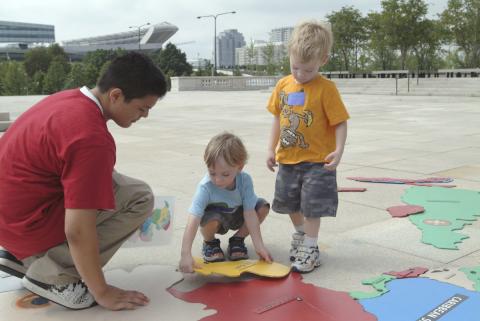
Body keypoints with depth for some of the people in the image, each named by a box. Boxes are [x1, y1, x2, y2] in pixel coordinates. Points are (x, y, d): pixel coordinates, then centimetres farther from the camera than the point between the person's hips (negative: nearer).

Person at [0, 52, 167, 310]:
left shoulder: (69, 98, 2)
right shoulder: (92, 138, -26)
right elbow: (78, 231, -26)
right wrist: (102, 293, -15)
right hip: (26, 222, -9)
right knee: (139, 198, -10)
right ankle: (51, 273, -6)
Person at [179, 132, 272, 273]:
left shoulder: (245, 180, -27)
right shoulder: (205, 187, -35)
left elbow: (249, 213, -26)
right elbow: (193, 222, -42)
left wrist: (259, 246, -30)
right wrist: (186, 255, -51)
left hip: (237, 216, 3)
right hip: (215, 216, -3)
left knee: (262, 206, -20)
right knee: (211, 218, -38)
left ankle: (237, 240, 3)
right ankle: (210, 243, -1)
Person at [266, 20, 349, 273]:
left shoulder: (326, 89, -15)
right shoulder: (283, 85, 0)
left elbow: (340, 122, -13)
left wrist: (338, 150, -25)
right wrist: (271, 149, 9)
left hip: (317, 161, -5)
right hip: (288, 159, 6)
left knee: (313, 204, 2)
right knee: (290, 202, 19)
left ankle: (310, 248, 18)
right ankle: (300, 234, 43)